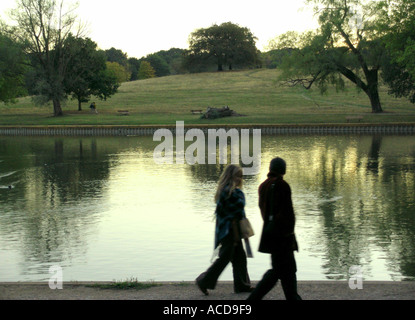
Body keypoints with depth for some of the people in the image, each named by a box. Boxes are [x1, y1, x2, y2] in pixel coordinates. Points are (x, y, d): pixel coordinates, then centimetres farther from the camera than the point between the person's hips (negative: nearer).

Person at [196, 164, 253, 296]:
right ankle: (204, 281, 5)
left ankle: (241, 285, 18)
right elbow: (233, 216, -19)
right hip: (229, 230, -10)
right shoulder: (231, 192, -17)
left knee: (239, 256, 12)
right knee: (225, 257, -4)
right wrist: (236, 235, -18)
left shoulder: (225, 190, 14)